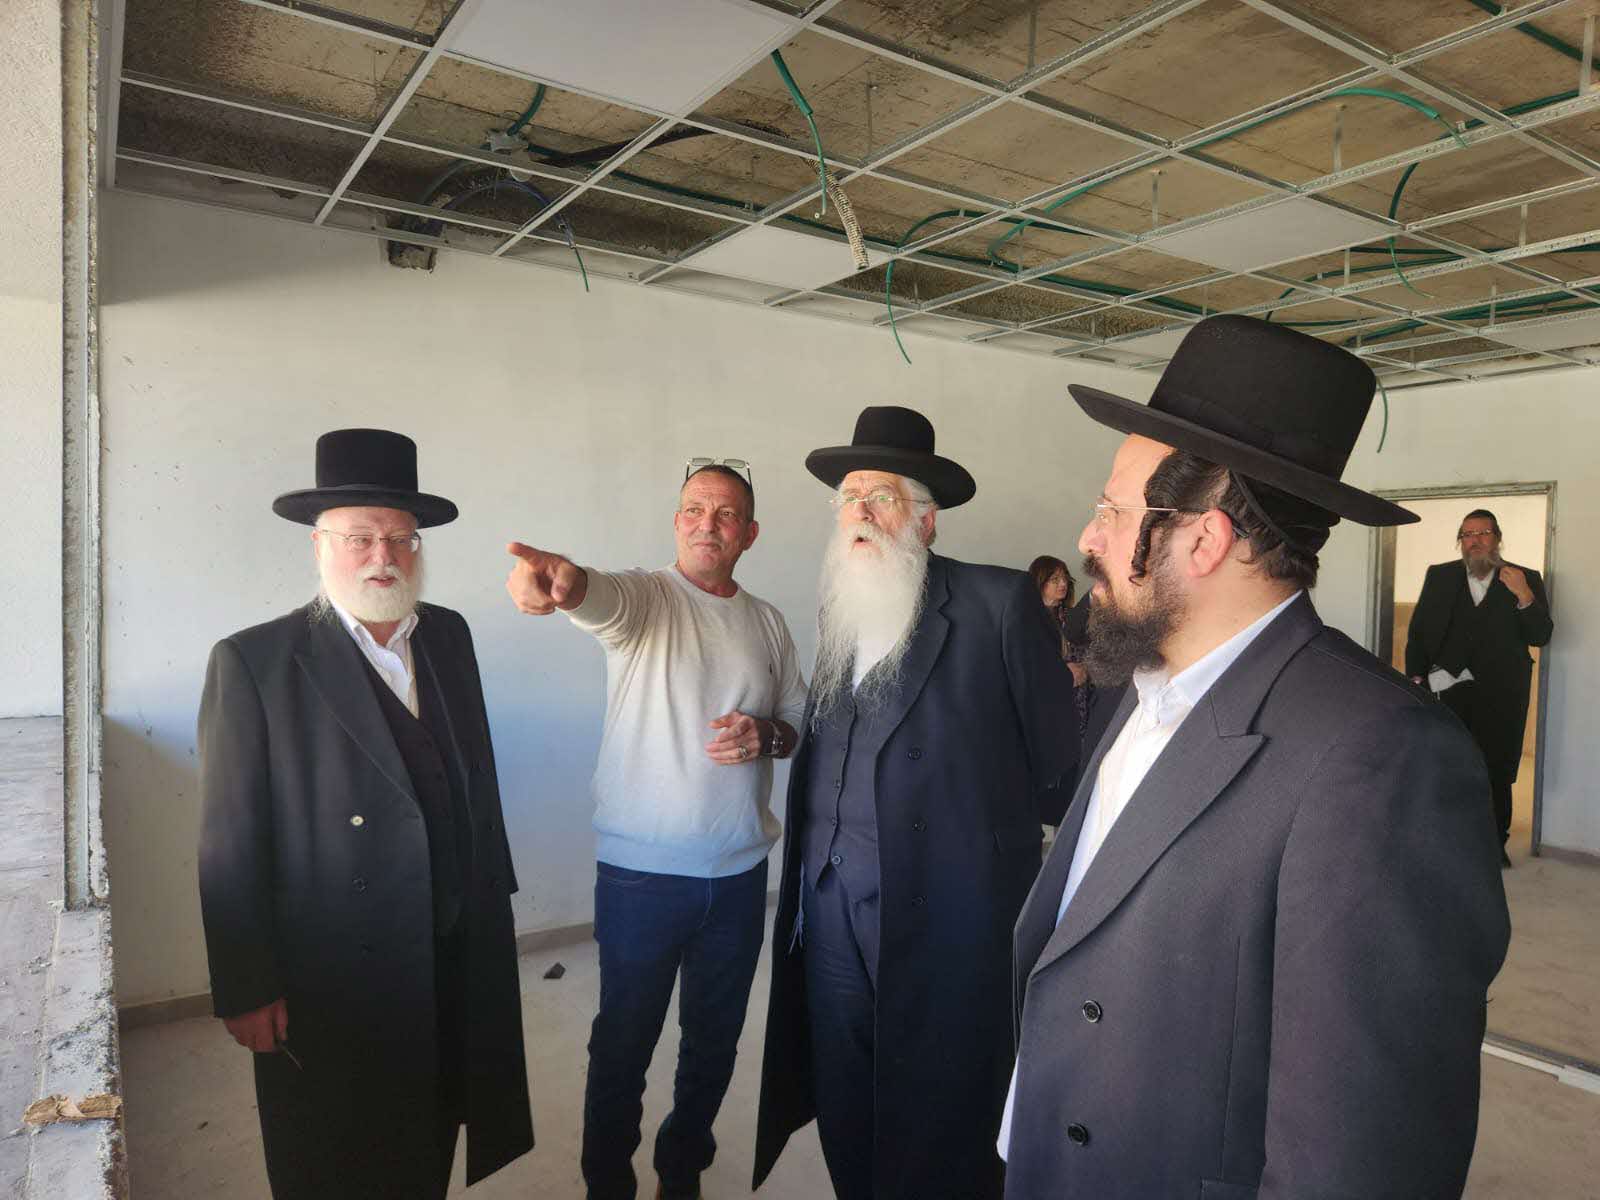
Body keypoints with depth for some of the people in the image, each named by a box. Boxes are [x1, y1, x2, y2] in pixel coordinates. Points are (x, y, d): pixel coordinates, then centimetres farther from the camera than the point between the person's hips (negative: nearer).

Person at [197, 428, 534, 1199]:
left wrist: (493, 895, 11)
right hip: (333, 982, -4)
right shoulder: (255, 663, -14)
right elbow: (231, 843, -12)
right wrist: (246, 991, -10)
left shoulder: (449, 635, 2)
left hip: (459, 958, 5)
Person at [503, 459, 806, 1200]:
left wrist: (767, 736, -12)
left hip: (739, 873, 4)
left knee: (714, 1040, 19)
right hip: (642, 872, -4)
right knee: (623, 1044, 11)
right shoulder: (643, 598, -8)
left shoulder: (768, 623, 5)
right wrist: (560, 579, -56)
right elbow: (601, 596, -32)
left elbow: (801, 721, 12)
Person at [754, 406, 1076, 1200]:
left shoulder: (999, 603, -8)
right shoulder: (837, 608, 10)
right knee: (847, 1125, 18)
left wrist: (993, 832, 0)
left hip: (945, 918, -5)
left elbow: (1056, 755, -5)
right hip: (831, 911, 6)